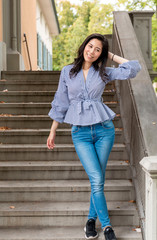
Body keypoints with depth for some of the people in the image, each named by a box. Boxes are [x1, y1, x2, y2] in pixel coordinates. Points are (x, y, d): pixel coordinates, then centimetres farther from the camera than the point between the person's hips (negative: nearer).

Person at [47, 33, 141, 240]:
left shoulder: (103, 73, 5)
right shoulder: (68, 72, 5)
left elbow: (133, 68, -4)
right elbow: (60, 103, 9)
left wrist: (111, 56, 4)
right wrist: (53, 131, 11)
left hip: (104, 129, 1)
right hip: (80, 132, -1)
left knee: (98, 179, 5)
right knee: (96, 179, -10)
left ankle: (92, 219, 24)